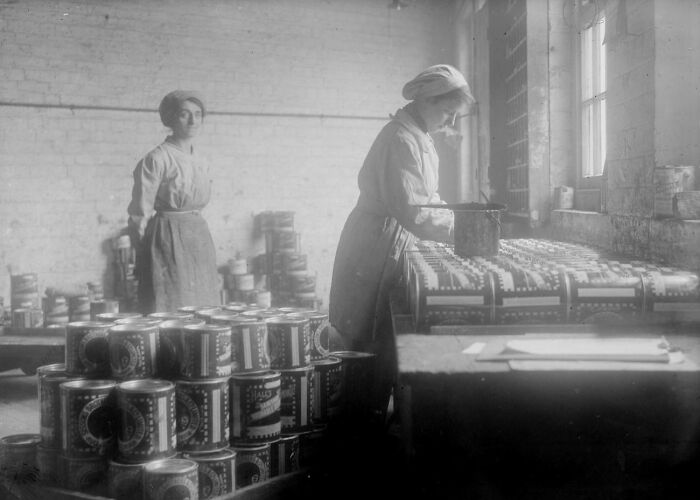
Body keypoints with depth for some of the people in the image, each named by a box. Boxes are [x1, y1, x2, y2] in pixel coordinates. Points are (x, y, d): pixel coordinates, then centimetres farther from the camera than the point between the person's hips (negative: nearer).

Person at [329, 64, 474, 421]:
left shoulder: (419, 137, 14)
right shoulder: (401, 140, -20)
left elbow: (426, 199, 18)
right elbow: (411, 212, -27)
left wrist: (459, 217, 5)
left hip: (392, 250, 10)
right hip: (376, 249, -10)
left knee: (383, 341, 13)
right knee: (373, 344, -3)